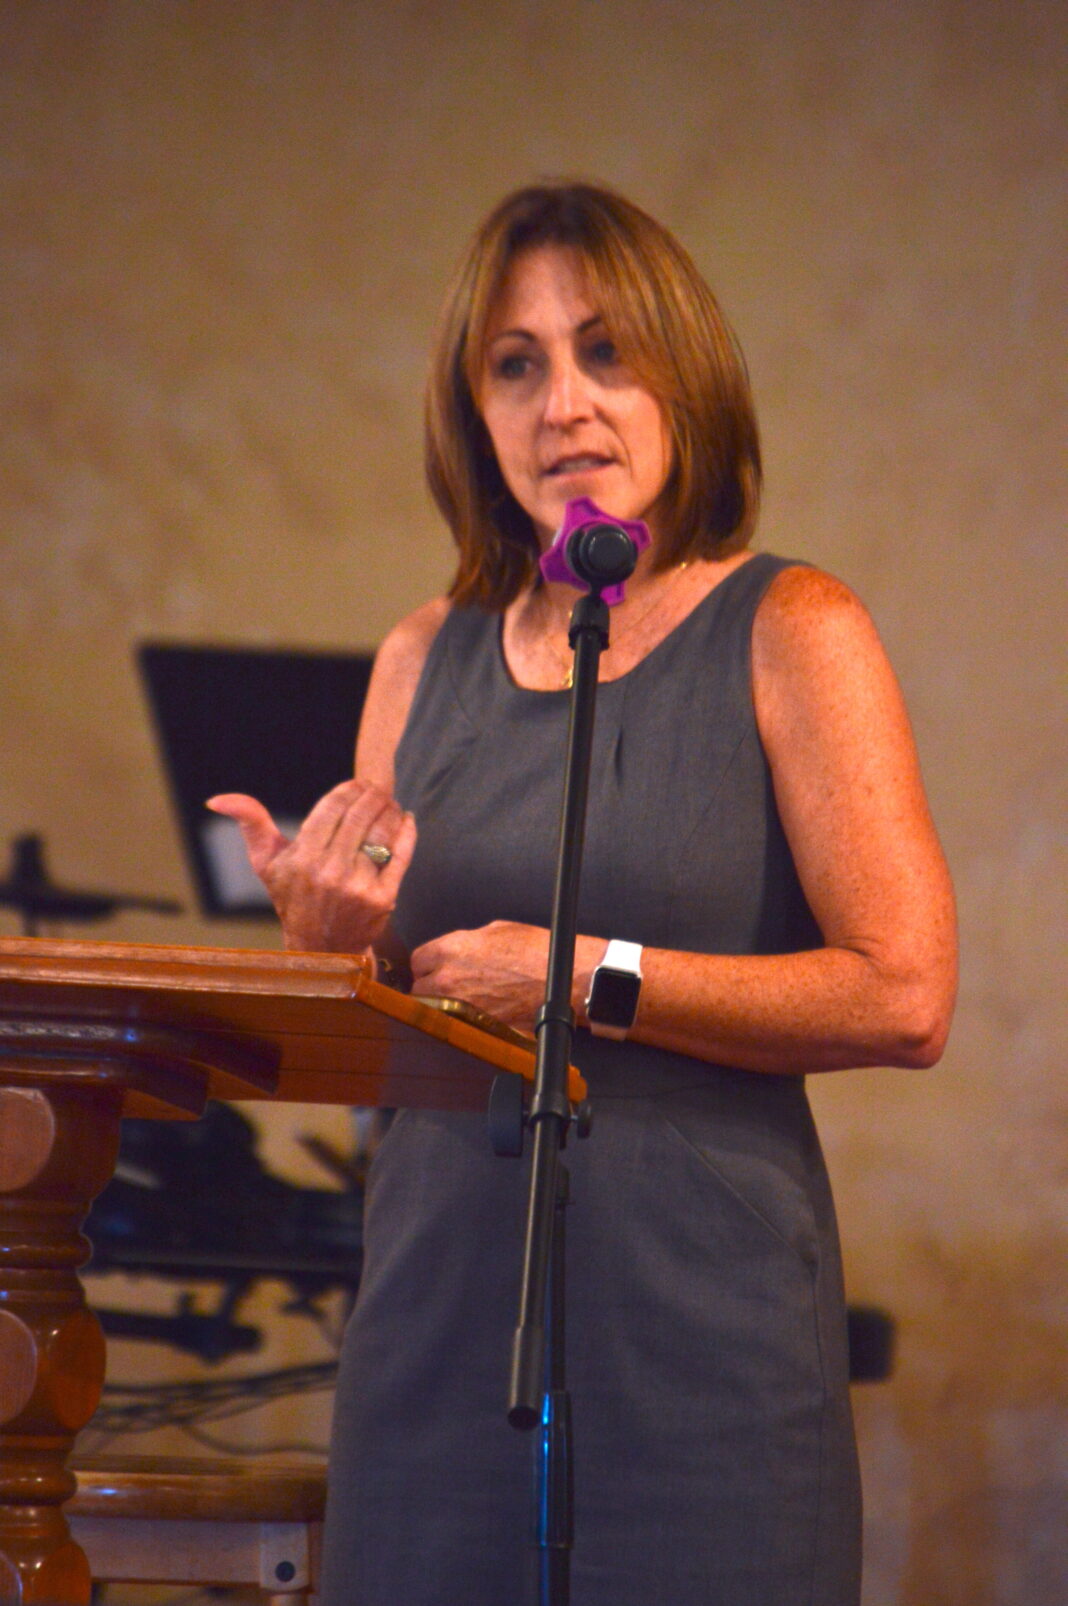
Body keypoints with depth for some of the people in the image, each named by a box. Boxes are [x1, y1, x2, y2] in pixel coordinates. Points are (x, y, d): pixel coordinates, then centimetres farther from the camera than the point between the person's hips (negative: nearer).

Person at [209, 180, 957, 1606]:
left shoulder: (790, 635, -3)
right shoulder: (427, 661, 11)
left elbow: (906, 996, -12)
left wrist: (594, 978, -13)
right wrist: (327, 939, -4)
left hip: (698, 1321, -4)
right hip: (441, 1316, 4)